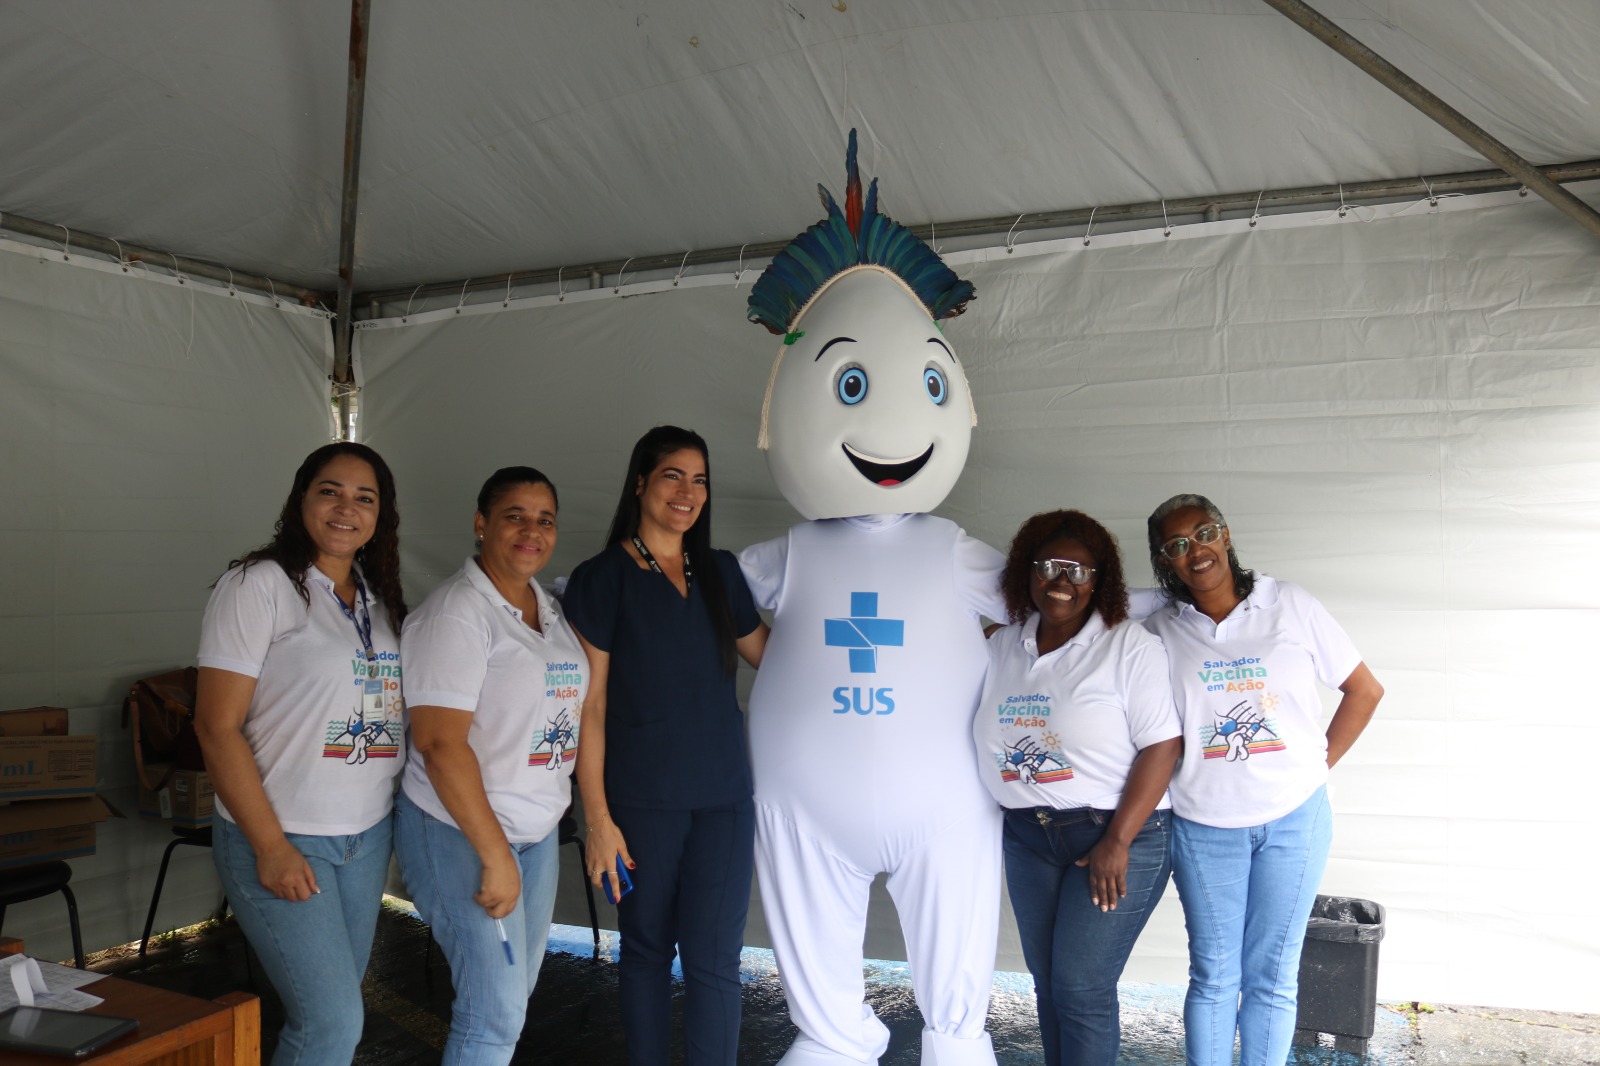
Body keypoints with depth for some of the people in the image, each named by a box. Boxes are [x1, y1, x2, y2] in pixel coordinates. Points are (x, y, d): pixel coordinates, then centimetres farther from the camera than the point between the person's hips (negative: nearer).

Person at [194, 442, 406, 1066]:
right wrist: (271, 848, -16)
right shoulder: (258, 586, -11)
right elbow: (217, 726, -14)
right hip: (281, 836, -6)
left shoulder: (380, 600, 9)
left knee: (334, 1005, 14)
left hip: (368, 835, 6)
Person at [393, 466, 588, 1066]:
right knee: (495, 1013, -3)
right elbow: (439, 742, -22)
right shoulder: (456, 612, -16)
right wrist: (495, 855, -21)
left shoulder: (550, 610, 10)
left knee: (515, 994, 16)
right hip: (461, 834, -8)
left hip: (538, 830, 8)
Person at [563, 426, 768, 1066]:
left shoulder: (720, 573, 9)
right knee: (646, 949, 12)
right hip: (642, 799, -3)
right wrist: (598, 818, -10)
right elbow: (590, 706, -6)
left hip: (724, 797, 3)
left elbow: (770, 655, 20)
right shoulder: (602, 579, -3)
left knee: (714, 958, 2)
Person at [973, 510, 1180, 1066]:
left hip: (1120, 836, -5)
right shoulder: (1001, 648, 7)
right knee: (1047, 980, 12)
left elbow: (1161, 747, -13)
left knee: (1081, 984, -5)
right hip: (1028, 837, 5)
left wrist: (1118, 841, -16)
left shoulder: (1131, 646, -9)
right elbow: (985, 737, 16)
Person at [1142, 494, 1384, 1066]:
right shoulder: (1159, 631, -1)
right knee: (1213, 976, 9)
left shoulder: (1291, 605, -2)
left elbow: (1365, 690, 5)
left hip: (1295, 818, 0)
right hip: (1203, 824, 0)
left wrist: (1320, 764, 1)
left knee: (1271, 976, 9)